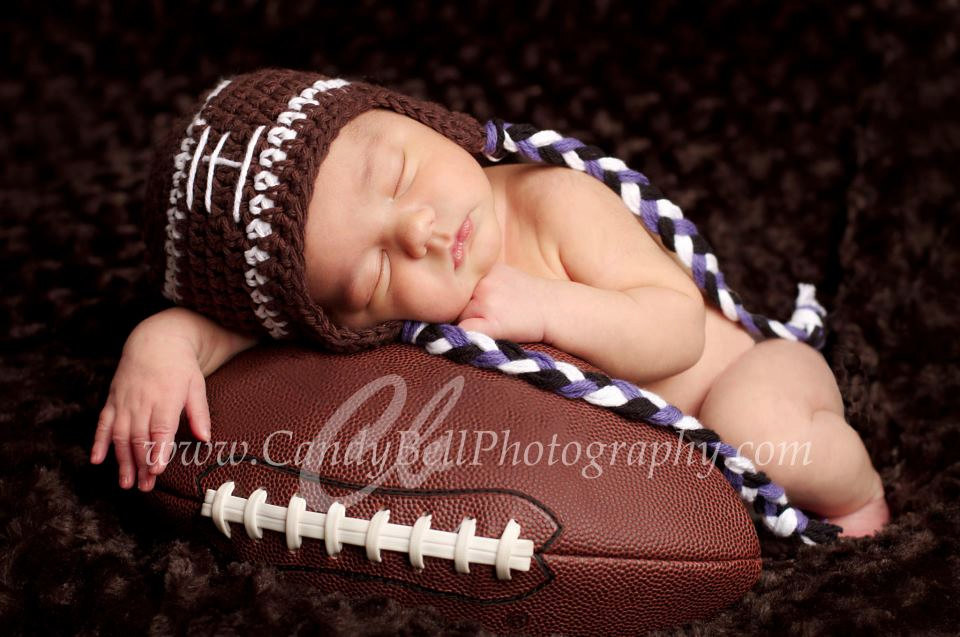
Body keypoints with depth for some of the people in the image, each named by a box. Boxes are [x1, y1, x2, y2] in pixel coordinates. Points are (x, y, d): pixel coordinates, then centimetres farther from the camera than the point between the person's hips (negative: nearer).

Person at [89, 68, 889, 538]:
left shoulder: (555, 202, -30)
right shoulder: (381, 318, -23)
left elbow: (681, 327, -28)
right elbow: (234, 321, -19)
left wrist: (550, 306, -41)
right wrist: (160, 341, -41)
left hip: (751, 367, -4)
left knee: (751, 424, -35)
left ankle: (860, 496, -2)